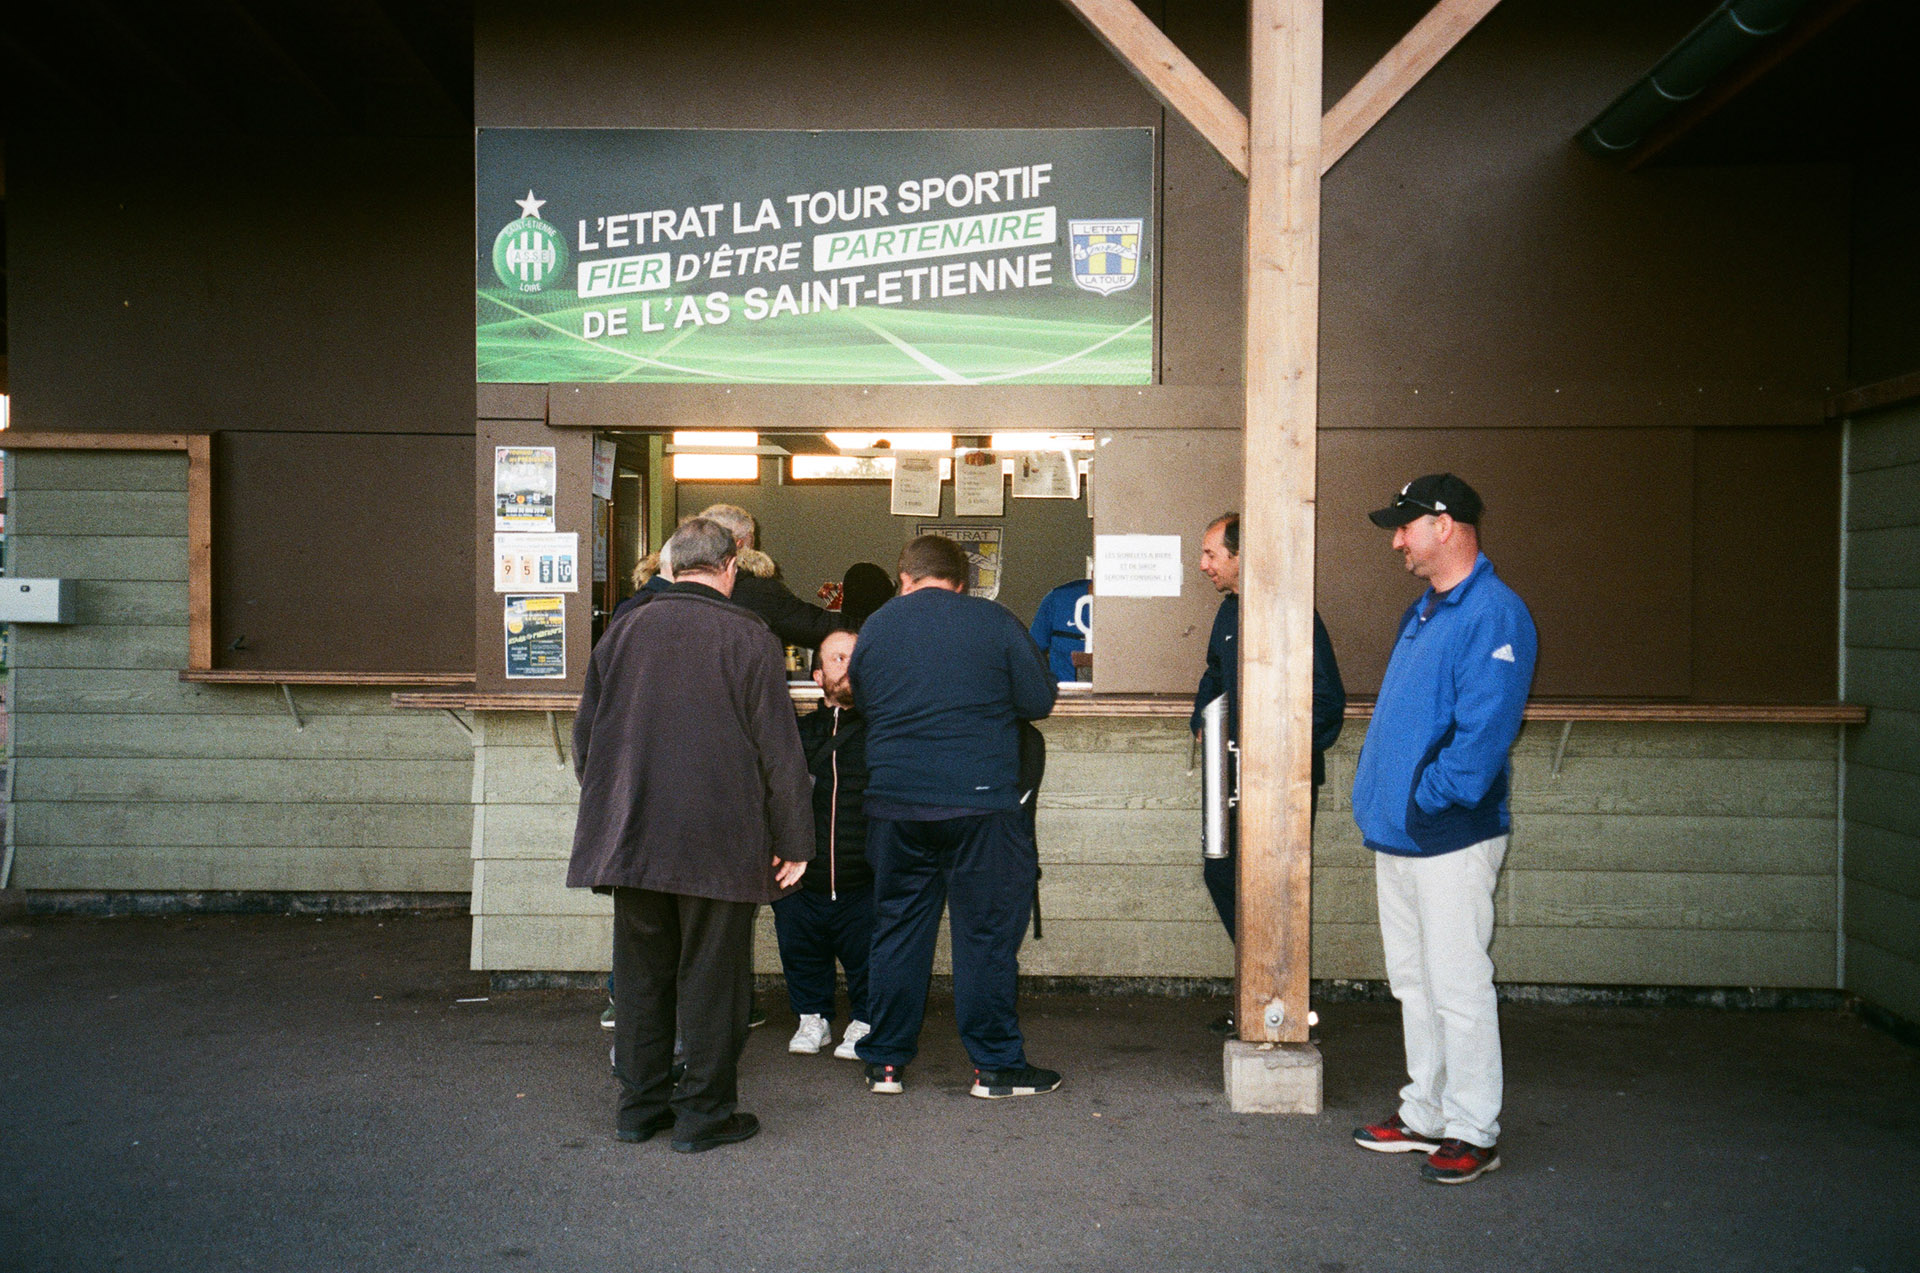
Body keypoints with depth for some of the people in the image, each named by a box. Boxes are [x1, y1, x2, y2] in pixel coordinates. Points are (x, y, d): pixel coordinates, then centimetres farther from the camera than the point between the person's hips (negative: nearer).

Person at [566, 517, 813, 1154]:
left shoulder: (623, 630, 5)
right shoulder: (748, 638, -7)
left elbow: (585, 736, 12)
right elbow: (780, 749, -7)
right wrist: (793, 840, -1)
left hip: (630, 838, 4)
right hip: (719, 840, -4)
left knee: (639, 971, 14)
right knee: (710, 974, 6)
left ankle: (641, 1102, 23)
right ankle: (705, 1111, 12)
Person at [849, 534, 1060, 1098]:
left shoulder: (874, 628, 7)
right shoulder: (994, 622, -2)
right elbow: (1039, 700, 0)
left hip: (895, 803, 3)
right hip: (980, 801, -3)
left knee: (897, 930, 12)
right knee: (987, 933, 4)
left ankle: (885, 1062, 19)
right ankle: (996, 1066, 9)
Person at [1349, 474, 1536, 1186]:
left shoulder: (1495, 615, -14)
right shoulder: (1422, 612, 16)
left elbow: (1483, 733, -22)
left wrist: (1424, 801, -19)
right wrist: (1380, 798, 12)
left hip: (1448, 838, -9)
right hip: (1395, 836, 9)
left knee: (1458, 987, -1)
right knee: (1415, 982, 16)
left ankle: (1472, 1133, 10)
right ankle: (1425, 1114, 27)